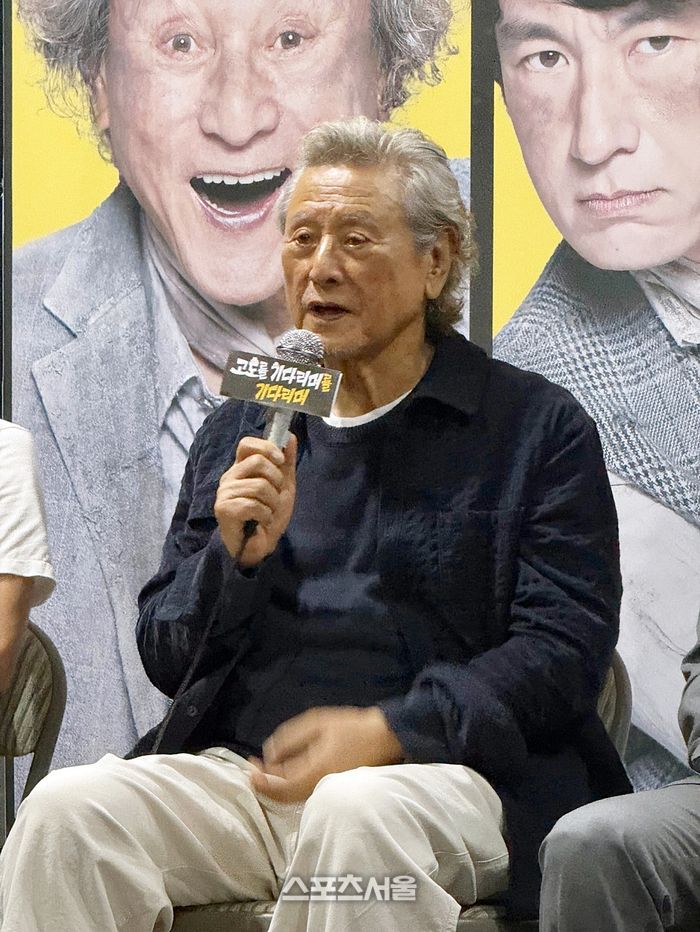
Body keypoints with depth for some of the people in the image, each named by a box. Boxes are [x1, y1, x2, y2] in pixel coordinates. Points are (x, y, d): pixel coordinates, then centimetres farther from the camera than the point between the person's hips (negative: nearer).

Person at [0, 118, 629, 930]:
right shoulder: (241, 430, 20)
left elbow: (564, 648, -2)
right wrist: (236, 556, -2)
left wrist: (389, 731, -16)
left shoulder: (539, 428, 7)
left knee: (355, 816, -38)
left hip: (442, 769, -3)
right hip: (237, 769, 4)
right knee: (68, 809, -25)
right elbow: (165, 659, 20)